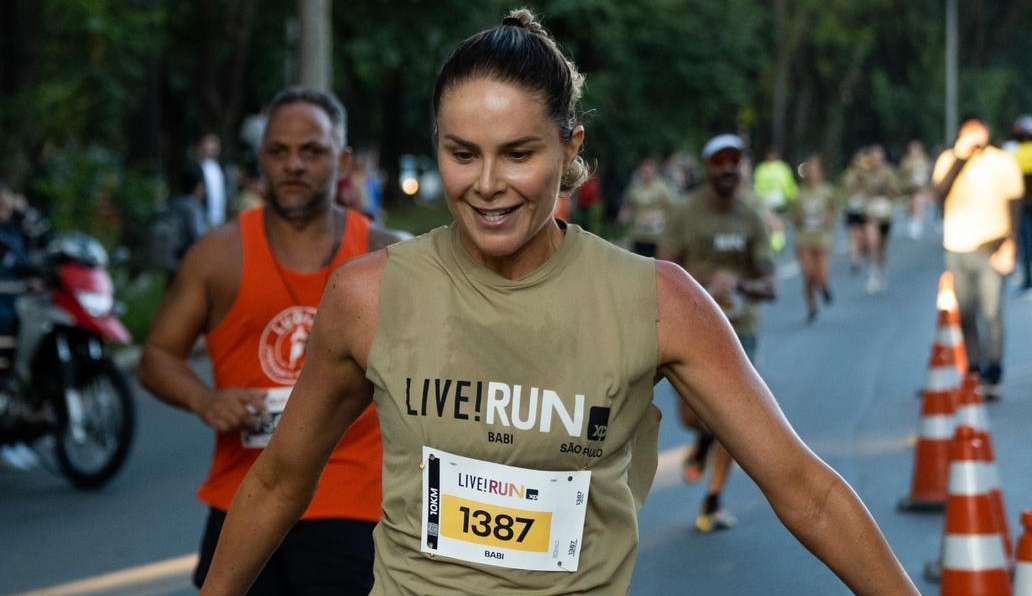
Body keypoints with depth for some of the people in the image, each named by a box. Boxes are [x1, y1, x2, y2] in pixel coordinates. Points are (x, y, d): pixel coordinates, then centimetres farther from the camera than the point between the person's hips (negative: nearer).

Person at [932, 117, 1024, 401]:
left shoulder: (1003, 163, -2)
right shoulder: (949, 160, 2)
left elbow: (1014, 206, 0)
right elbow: (940, 193, -14)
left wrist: (1008, 247, -10)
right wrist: (960, 157, -21)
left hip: (990, 247, -3)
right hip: (956, 247, 3)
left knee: (991, 314, -8)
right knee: (964, 315, 7)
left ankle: (992, 380, -6)